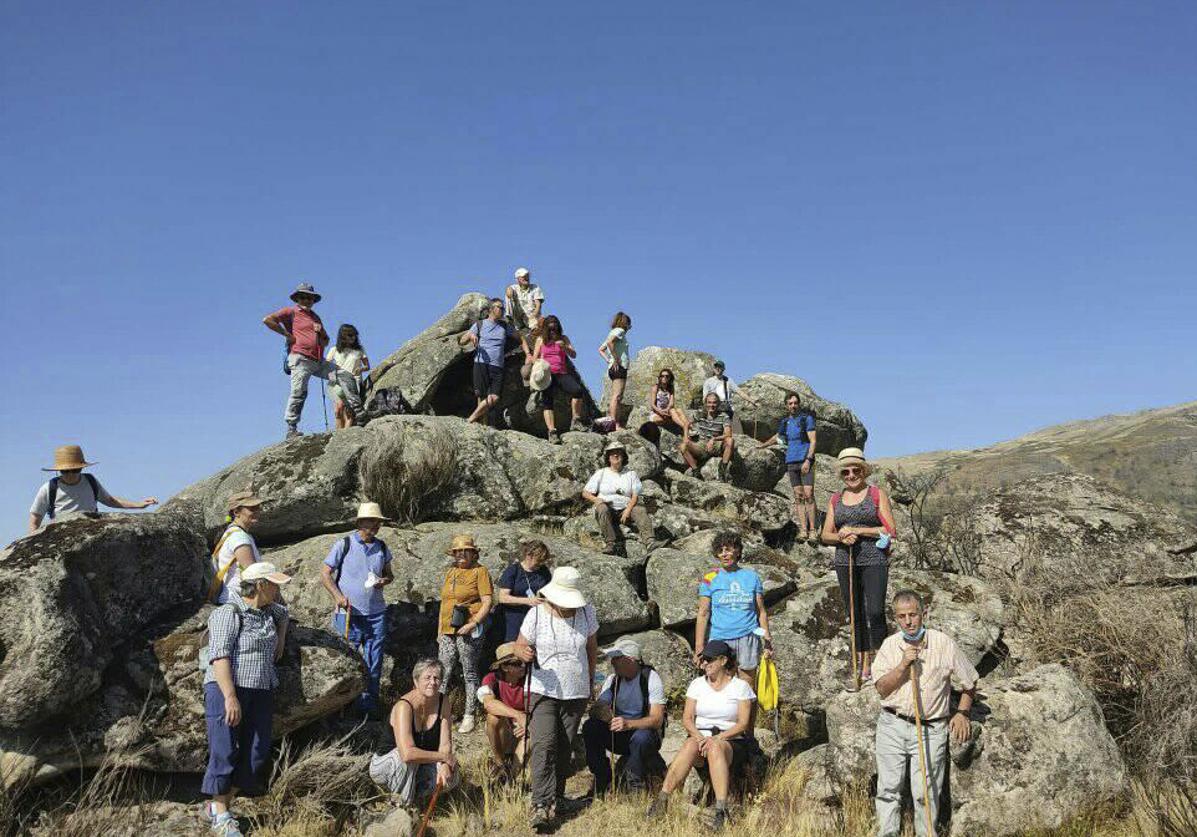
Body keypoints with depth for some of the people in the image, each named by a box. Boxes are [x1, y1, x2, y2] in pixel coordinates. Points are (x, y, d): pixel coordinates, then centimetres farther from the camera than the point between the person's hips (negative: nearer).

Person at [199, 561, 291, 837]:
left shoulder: (269, 610, 14)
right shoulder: (228, 613, -9)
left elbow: (284, 614, 39)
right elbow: (219, 657, -18)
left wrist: (280, 641, 24)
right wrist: (230, 697, -24)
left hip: (261, 693, 7)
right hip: (227, 690, -7)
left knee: (257, 755, 0)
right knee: (225, 753, -7)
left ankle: (217, 805, 9)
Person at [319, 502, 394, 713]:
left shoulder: (382, 548, 8)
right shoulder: (344, 545, -4)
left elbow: (388, 573, 20)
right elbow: (325, 573, -1)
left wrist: (385, 580, -4)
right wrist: (338, 596, -14)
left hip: (376, 614, 4)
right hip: (349, 614, -4)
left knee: (374, 664, 7)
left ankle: (368, 707, 16)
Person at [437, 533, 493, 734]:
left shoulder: (479, 571, -4)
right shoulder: (451, 572, 15)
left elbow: (487, 602, -10)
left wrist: (473, 623, -19)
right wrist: (440, 631, 19)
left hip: (469, 631, -6)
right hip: (448, 632, 6)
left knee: (470, 674, 4)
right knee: (443, 674, 5)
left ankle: (469, 716, 11)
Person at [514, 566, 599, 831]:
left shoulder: (587, 613, -2)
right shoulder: (537, 614, -9)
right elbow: (520, 645, -1)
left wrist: (590, 679, 15)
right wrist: (523, 653, -25)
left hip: (576, 694, 3)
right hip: (543, 691, -2)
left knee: (564, 748, 9)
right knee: (543, 746, -15)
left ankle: (556, 795, 23)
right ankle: (542, 805, -17)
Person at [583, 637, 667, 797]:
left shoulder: (651, 678, -12)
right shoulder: (612, 679, 3)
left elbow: (657, 720, -21)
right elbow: (595, 710, -6)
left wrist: (629, 723, -39)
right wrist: (601, 711, -32)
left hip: (645, 732, -4)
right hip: (618, 736, 4)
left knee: (641, 737, -38)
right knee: (590, 727, -21)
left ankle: (633, 785, -17)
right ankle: (602, 781, -12)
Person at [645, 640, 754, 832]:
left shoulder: (740, 687, 3)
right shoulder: (697, 684, 11)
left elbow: (743, 723, -5)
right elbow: (687, 718, 4)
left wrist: (718, 738, -19)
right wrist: (699, 737, -16)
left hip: (732, 742, -2)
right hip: (701, 737, 2)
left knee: (715, 748, -39)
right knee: (690, 745, -35)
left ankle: (721, 811, -47)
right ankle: (661, 800, -43)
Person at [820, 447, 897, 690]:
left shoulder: (877, 494, 3)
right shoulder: (835, 499, 13)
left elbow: (890, 530, -5)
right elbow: (826, 534, 12)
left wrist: (856, 530, -12)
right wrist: (841, 537, -10)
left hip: (874, 560, -4)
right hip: (845, 562, 4)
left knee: (875, 612, -14)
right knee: (855, 615, 7)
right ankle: (861, 667, 16)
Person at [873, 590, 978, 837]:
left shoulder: (943, 643, -6)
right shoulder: (889, 645, 0)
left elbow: (970, 682, 8)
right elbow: (882, 689, -4)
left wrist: (962, 713, 4)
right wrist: (902, 666, -16)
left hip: (930, 730, -2)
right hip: (892, 726, 2)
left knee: (925, 793, 0)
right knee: (888, 787, 8)